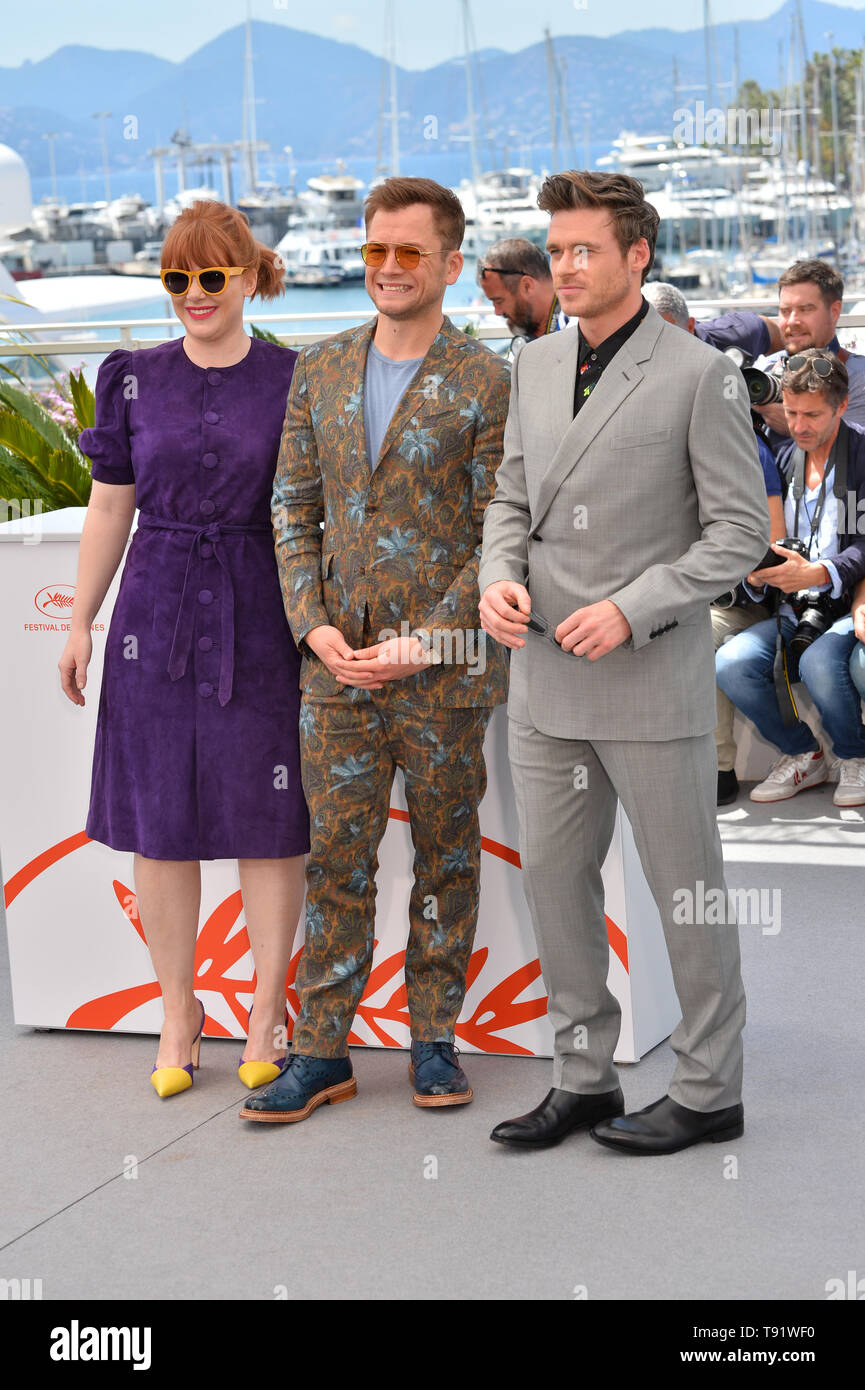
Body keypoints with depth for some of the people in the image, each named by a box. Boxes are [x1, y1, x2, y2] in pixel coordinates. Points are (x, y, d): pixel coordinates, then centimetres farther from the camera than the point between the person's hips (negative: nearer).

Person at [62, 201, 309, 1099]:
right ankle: (178, 1012, 19)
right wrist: (80, 624, 7)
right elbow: (109, 508, 8)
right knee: (159, 819, 5)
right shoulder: (133, 381, 5)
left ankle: (267, 1009, 18)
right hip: (157, 618, 2)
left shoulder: (293, 382, 0)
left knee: (268, 819, 4)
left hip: (260, 622, -2)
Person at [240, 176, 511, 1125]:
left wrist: (426, 641, -13)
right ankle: (321, 1052, 12)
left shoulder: (486, 383, -4)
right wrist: (313, 624, -4)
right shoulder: (319, 372, 9)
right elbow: (293, 506, 10)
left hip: (445, 665, -3)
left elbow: (501, 535, -6)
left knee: (446, 859, 8)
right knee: (335, 857, 4)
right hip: (337, 663, 3)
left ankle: (434, 1038, 21)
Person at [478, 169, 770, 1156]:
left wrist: (632, 609, -18)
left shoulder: (696, 375, -9)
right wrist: (498, 576, -3)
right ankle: (581, 1079, 23)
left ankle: (708, 1091, 16)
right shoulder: (535, 366, 10)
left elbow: (740, 530, -10)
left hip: (652, 680, -6)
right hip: (544, 677, 6)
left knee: (685, 889, 4)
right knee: (554, 878, 11)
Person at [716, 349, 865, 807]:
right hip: (797, 609, 5)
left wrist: (818, 574, -27)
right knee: (729, 665, -20)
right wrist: (755, 575, -7)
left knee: (819, 662, -36)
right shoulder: (783, 460, 12)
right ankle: (802, 755, 5)